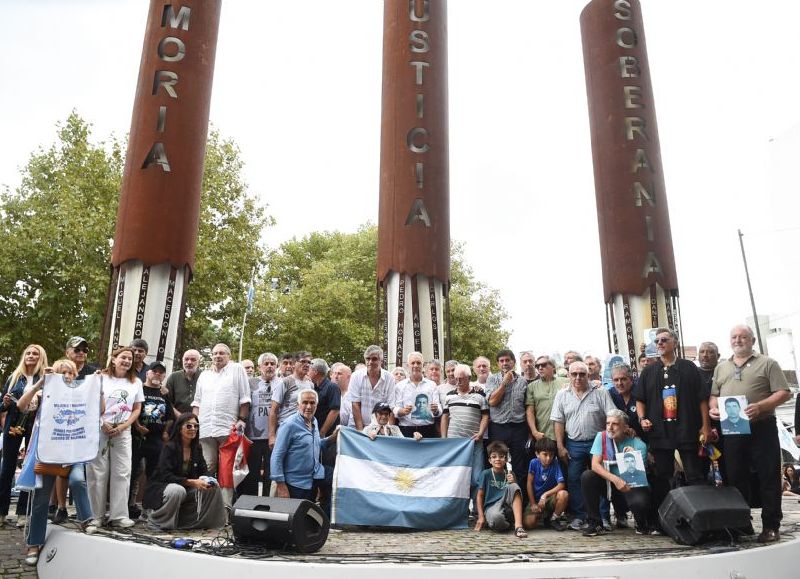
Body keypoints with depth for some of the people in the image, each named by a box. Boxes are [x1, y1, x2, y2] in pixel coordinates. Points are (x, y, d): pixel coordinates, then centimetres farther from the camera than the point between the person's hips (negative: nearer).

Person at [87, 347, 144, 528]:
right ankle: (96, 515, 10)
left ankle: (118, 515, 6)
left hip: (122, 432, 2)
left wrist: (123, 426, -4)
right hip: (99, 430, -2)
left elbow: (137, 409, 10)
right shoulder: (101, 378, 4)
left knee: (122, 473, 0)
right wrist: (101, 423, -11)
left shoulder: (136, 382, 11)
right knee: (97, 473, 0)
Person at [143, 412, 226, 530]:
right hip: (161, 488, -6)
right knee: (177, 490, -38)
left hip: (187, 489, 6)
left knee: (214, 486, -14)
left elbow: (203, 471, 4)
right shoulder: (169, 447, -17)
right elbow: (165, 476, -25)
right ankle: (155, 519, -11)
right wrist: (191, 482, -33)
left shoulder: (197, 448, 2)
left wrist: (206, 480, -21)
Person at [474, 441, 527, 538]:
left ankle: (518, 525, -31)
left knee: (513, 486, -25)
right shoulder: (486, 474, -1)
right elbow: (480, 496, -1)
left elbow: (516, 491, 9)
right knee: (496, 518, -41)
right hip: (491, 507, -3)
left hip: (508, 507, 3)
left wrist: (514, 483, -11)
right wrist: (481, 517, -8)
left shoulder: (510, 475, 8)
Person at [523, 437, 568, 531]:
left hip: (550, 498, 1)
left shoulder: (555, 464, -9)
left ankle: (554, 518, -5)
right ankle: (541, 515, 11)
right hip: (535, 499, -1)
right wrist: (533, 504, -7)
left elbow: (561, 485, -17)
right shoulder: (534, 463, -8)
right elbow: (529, 484, -4)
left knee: (564, 494, -33)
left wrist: (545, 495, -24)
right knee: (528, 523, -26)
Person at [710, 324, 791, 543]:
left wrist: (760, 406, -19)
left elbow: (784, 393, -5)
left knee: (768, 478, -1)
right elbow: (714, 395, 19)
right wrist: (713, 408, -3)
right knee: (736, 478, 9)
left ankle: (770, 526, 8)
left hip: (762, 428, -4)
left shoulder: (767, 363, 3)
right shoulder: (721, 368, 17)